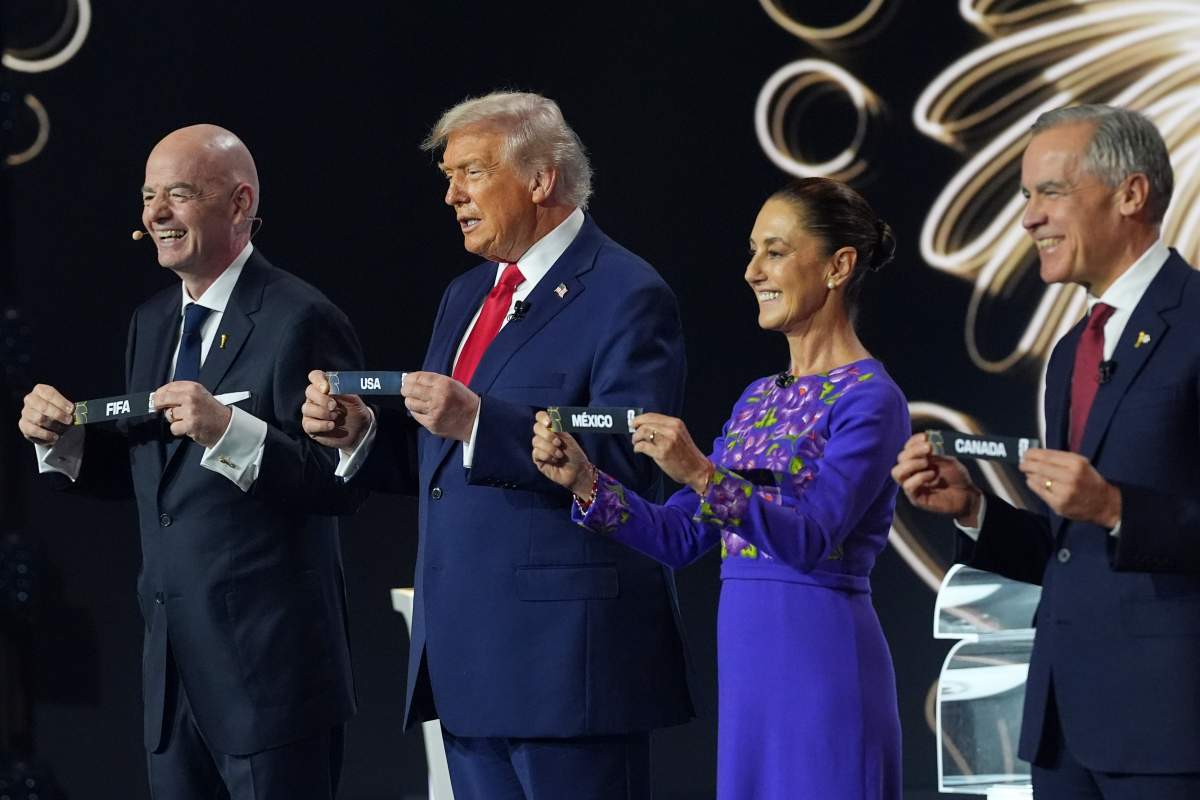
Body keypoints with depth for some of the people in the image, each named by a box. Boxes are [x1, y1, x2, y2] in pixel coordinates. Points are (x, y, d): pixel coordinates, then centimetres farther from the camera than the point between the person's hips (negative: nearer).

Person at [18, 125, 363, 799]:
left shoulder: (300, 321, -12)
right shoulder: (152, 322, 14)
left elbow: (340, 483, -18)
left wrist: (228, 430, -29)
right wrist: (62, 437, 1)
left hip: (269, 664, -8)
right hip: (173, 663, 8)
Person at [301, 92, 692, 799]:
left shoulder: (626, 297, -9)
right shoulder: (466, 296, 19)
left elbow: (628, 462, -21)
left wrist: (478, 421, -28)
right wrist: (361, 432, 0)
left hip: (567, 657, -8)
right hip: (471, 660, 8)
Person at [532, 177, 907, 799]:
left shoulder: (870, 399, -8)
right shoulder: (759, 399, 17)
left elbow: (811, 537, -19)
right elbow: (677, 538, 12)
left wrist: (701, 474, -29)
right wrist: (585, 482, -2)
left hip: (820, 662, -8)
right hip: (746, 663, 8)